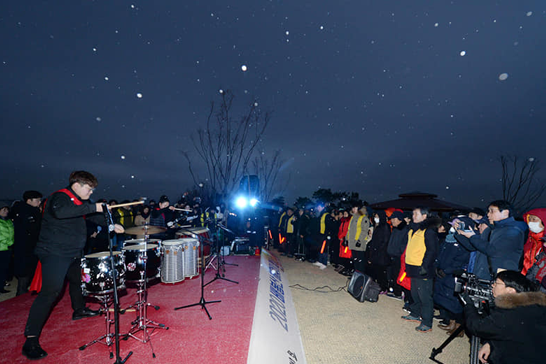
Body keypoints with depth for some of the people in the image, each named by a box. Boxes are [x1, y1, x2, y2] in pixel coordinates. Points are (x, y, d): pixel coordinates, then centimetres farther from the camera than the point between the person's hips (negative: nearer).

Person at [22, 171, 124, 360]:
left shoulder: (80, 201, 12)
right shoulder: (60, 197, -17)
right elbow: (59, 212, -39)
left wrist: (111, 225, 7)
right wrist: (93, 207, -37)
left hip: (74, 252, 10)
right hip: (54, 253, -10)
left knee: (77, 280, 23)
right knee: (51, 291, -13)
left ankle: (79, 310, 45)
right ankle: (31, 339, -5)